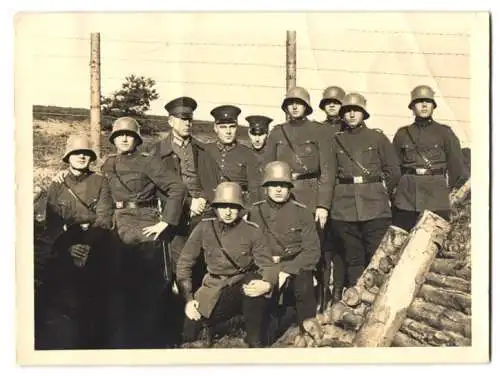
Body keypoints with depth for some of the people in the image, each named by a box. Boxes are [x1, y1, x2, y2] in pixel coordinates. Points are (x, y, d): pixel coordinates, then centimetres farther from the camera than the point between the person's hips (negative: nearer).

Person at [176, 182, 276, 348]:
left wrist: (266, 285, -35)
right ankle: (206, 328, 21)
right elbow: (184, 263, -1)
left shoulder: (252, 231, -8)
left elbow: (267, 266, -11)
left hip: (242, 287, -1)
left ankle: (255, 342, -16)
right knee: (190, 333, -17)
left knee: (255, 280, -35)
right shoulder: (205, 227, -6)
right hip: (214, 289, 1)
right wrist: (188, 299, -9)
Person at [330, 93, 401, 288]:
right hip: (345, 208, 1)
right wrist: (346, 192, 4)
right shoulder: (337, 140, 11)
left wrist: (380, 191, 7)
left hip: (375, 207, -1)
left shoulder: (378, 137, 8)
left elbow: (393, 170, 9)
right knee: (353, 259, 6)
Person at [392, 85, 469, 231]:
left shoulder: (445, 133, 8)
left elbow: (458, 167, 7)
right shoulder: (402, 134, 13)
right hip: (405, 199, 1)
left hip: (437, 200, -1)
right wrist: (393, 193, 9)